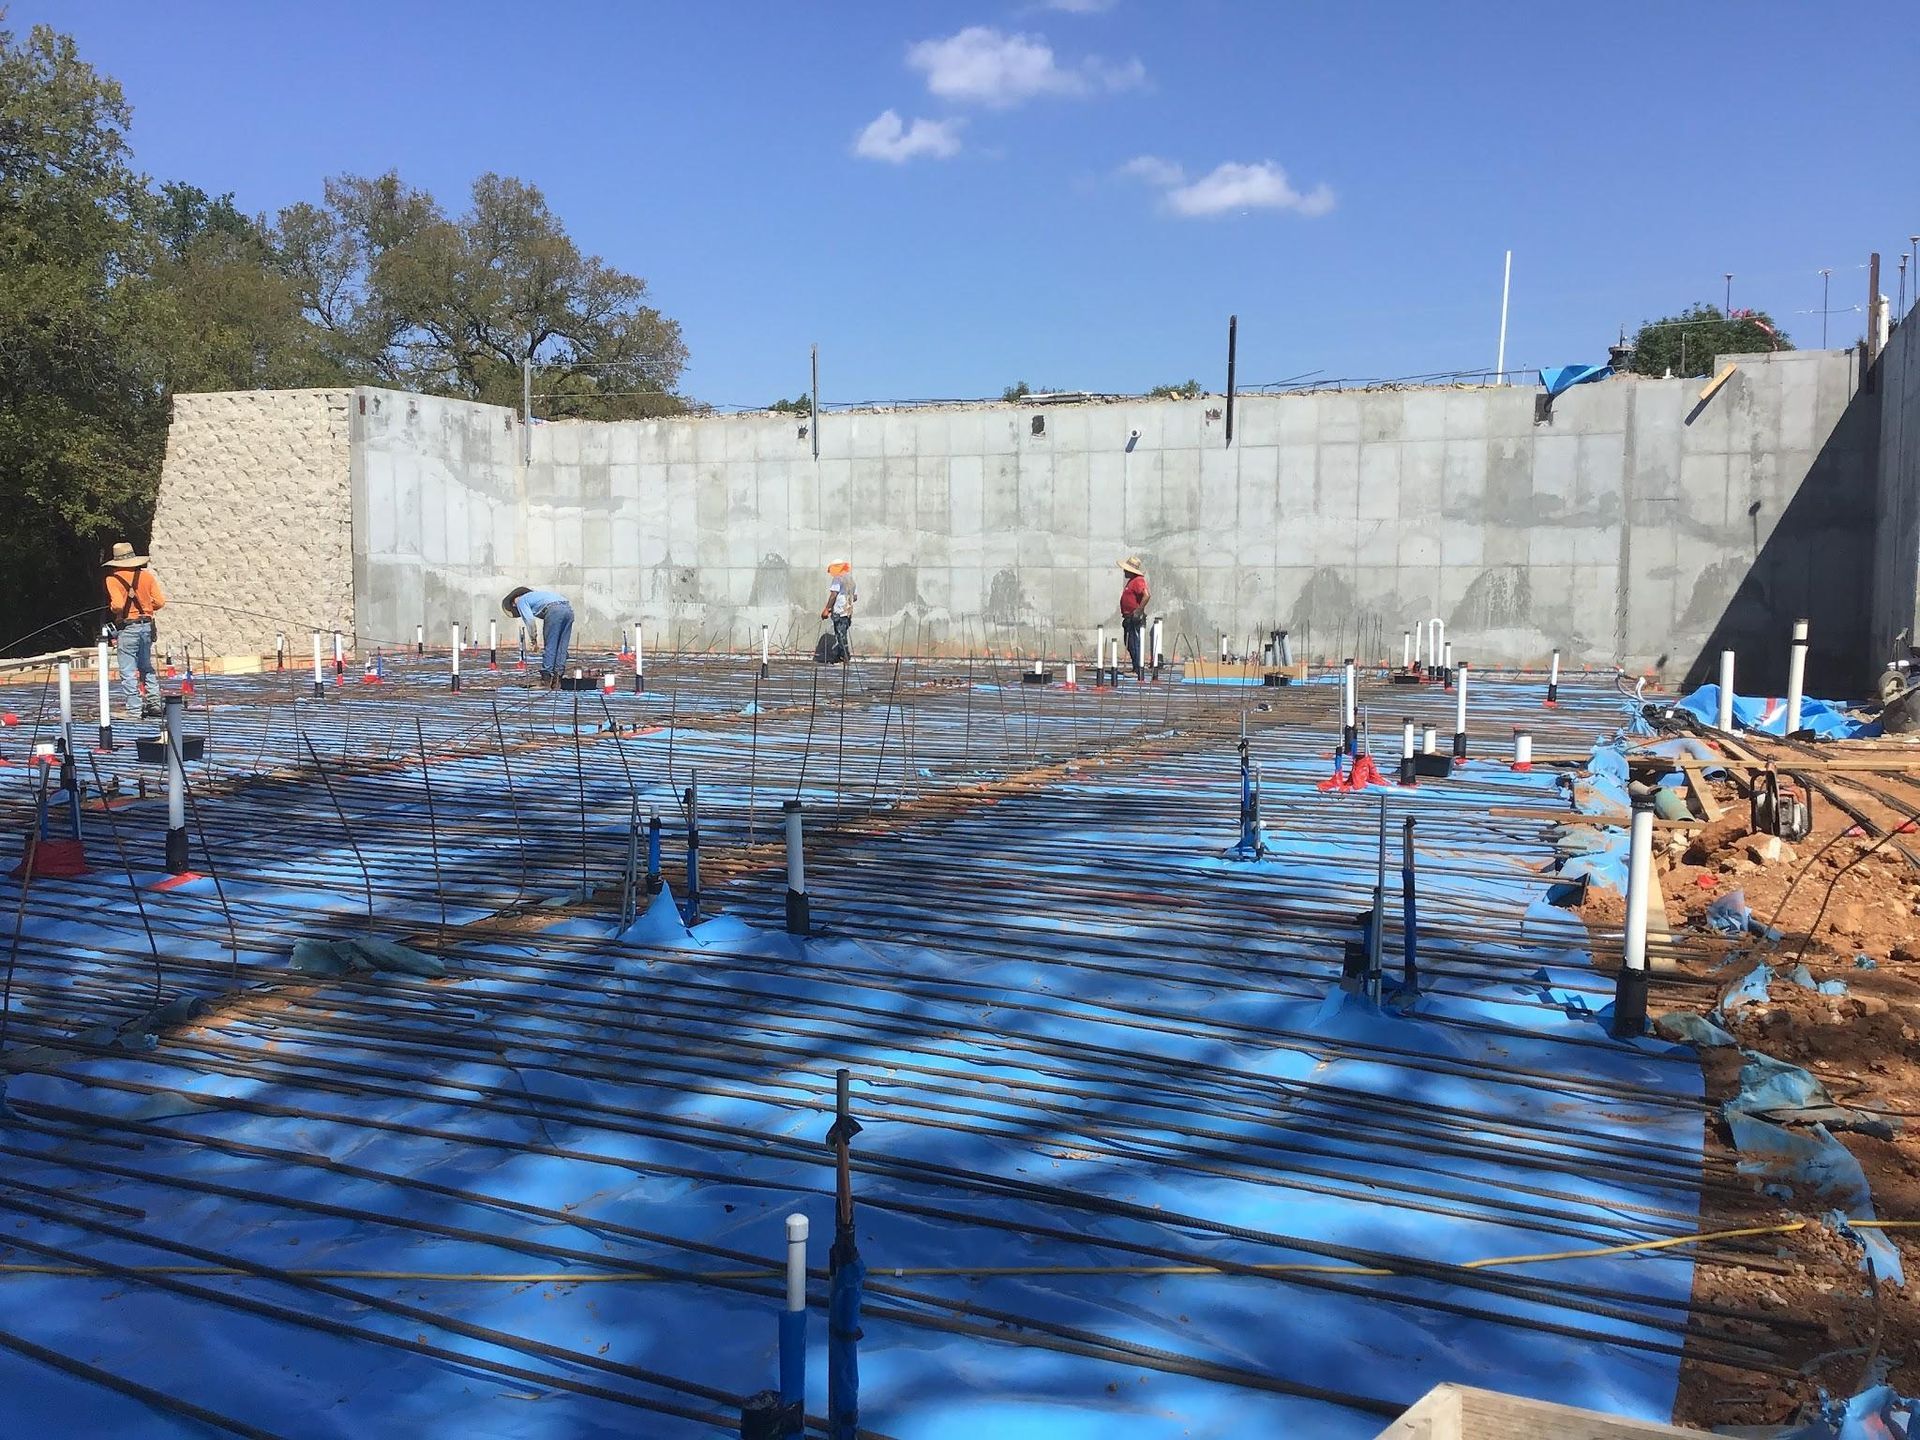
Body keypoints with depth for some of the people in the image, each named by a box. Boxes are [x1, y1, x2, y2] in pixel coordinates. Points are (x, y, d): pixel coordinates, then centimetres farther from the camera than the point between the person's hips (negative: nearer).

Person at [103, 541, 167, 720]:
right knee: (147, 667, 20)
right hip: (146, 625, 5)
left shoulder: (113, 579, -8)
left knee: (128, 672, -1)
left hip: (127, 628, -5)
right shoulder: (146, 575, 3)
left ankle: (134, 711, -2)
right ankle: (155, 703, 16)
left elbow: (118, 605, -19)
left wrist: (111, 607, 4)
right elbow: (159, 601, -1)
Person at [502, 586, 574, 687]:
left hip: (554, 610, -7)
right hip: (569, 609, 7)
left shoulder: (521, 600, 15)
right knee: (562, 648, 9)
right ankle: (556, 679, 10)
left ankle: (546, 680, 4)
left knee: (550, 647, 1)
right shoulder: (534, 594, 38)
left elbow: (529, 619, -2)